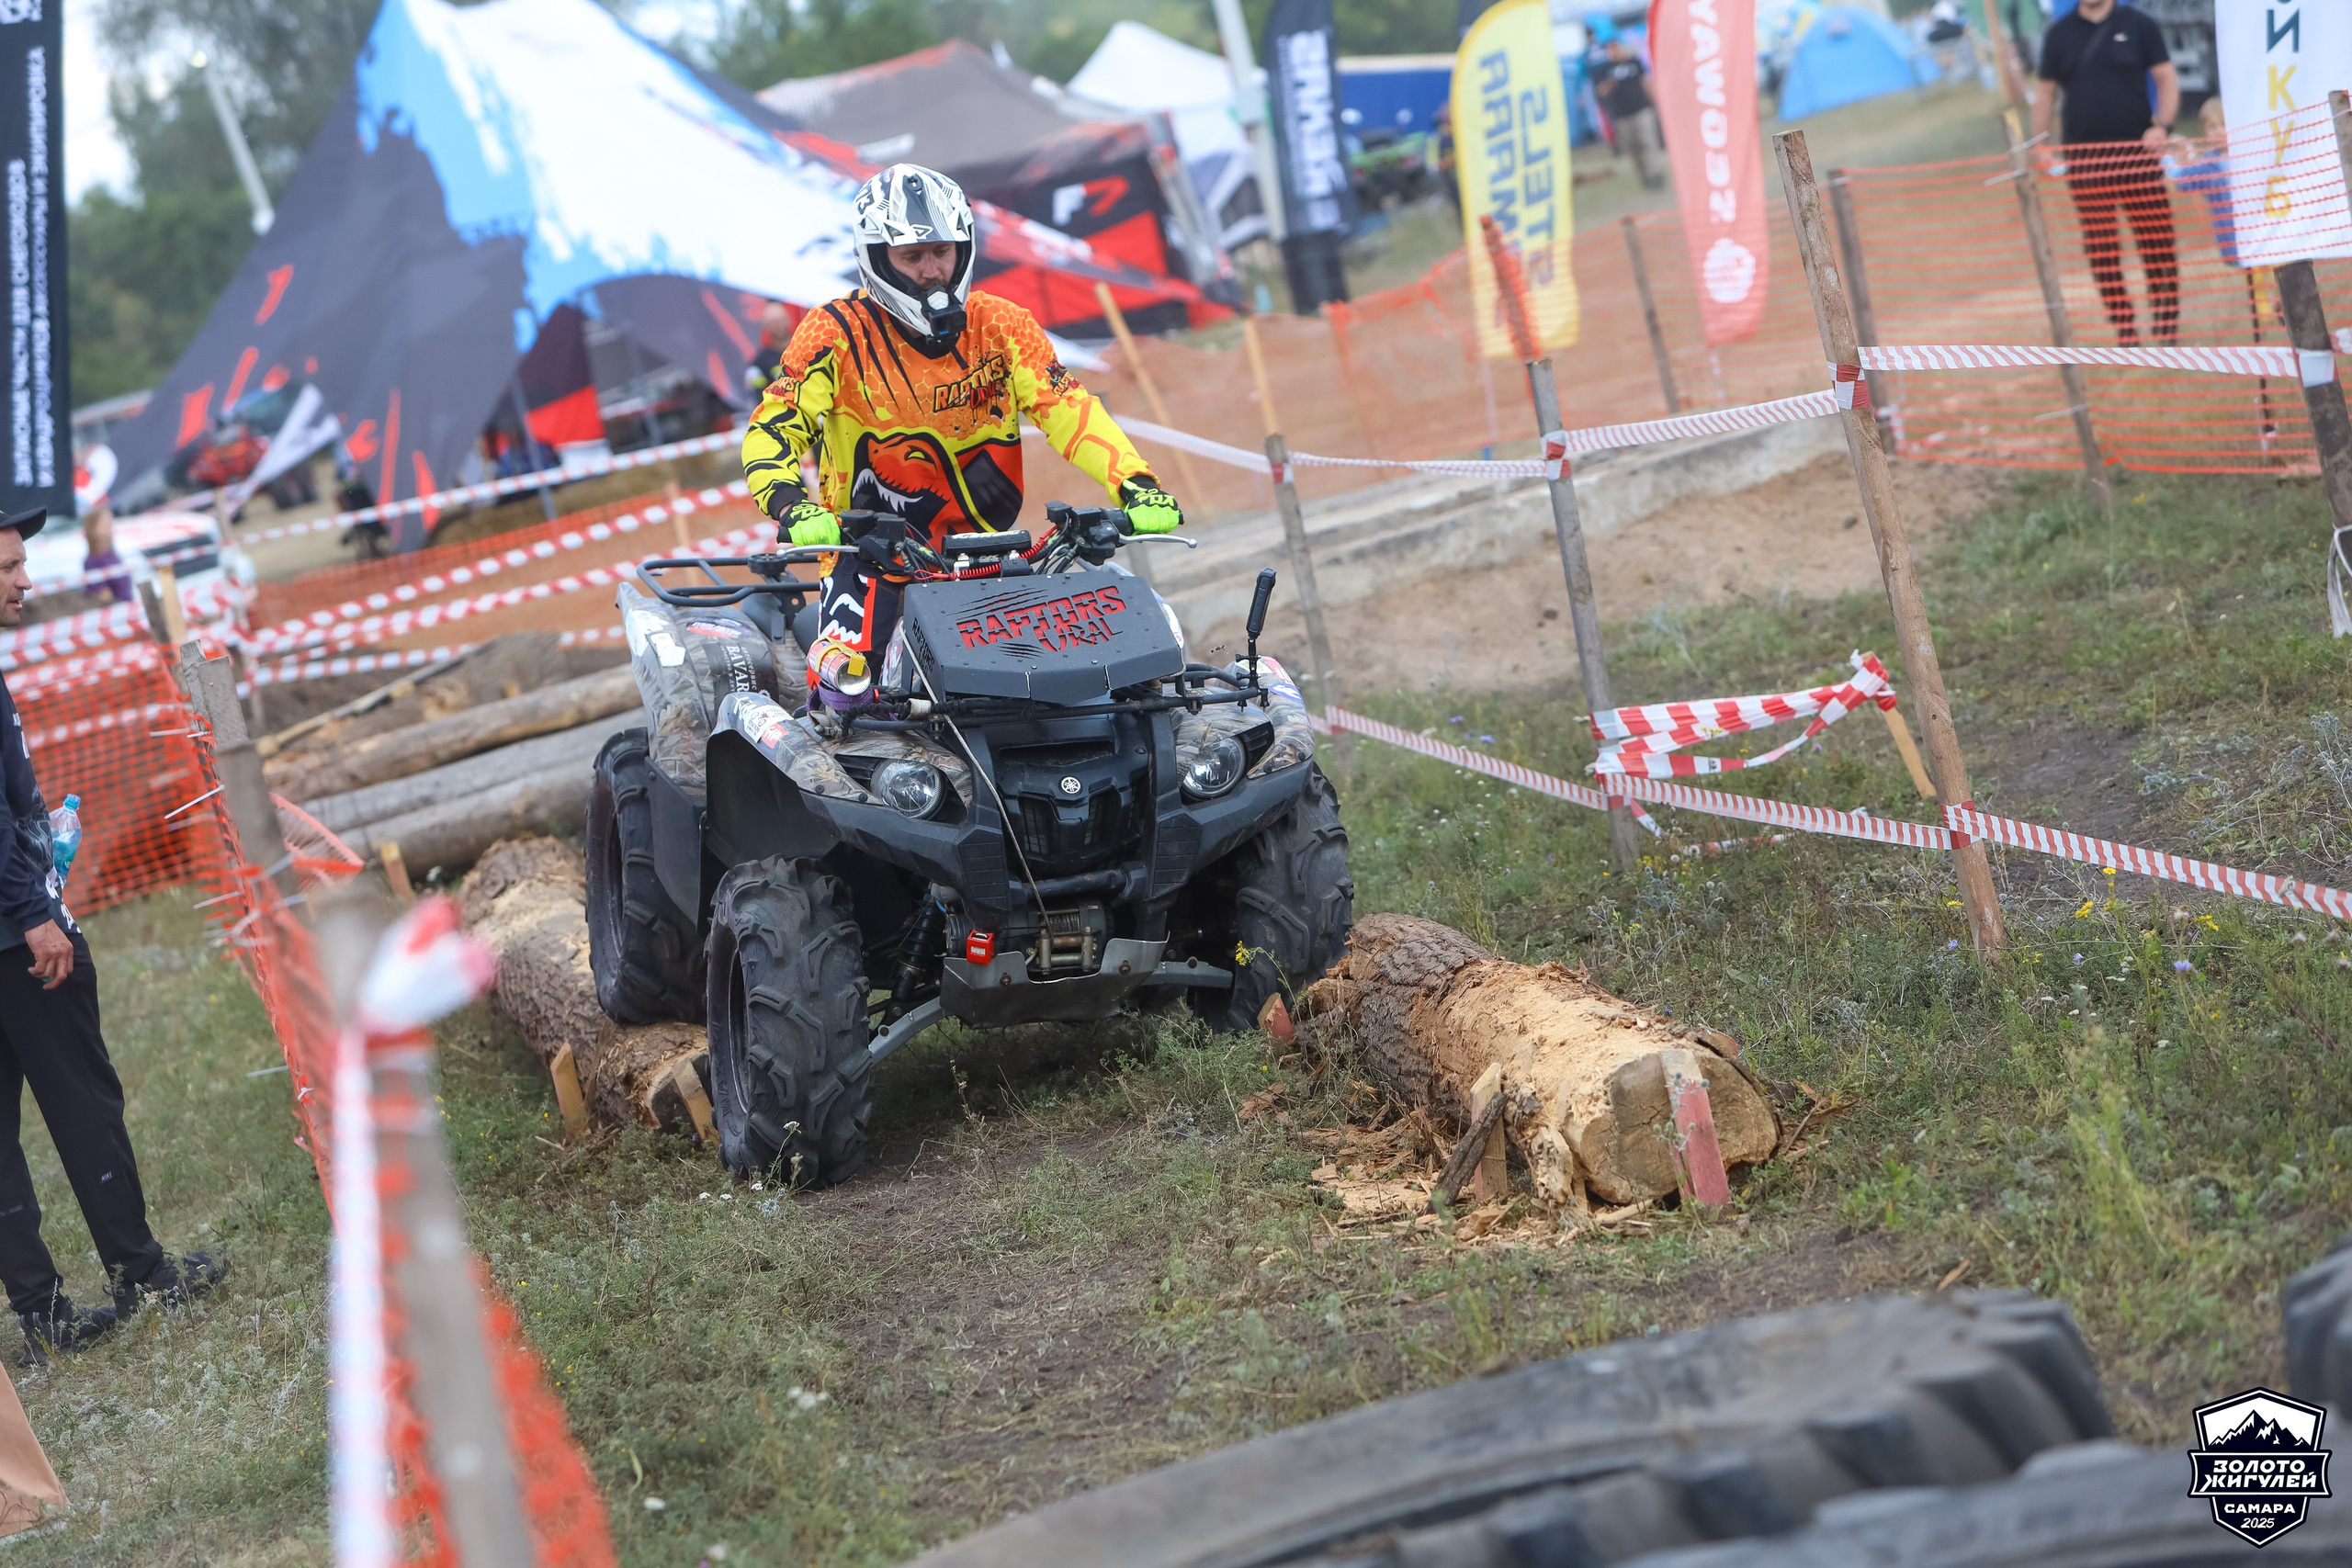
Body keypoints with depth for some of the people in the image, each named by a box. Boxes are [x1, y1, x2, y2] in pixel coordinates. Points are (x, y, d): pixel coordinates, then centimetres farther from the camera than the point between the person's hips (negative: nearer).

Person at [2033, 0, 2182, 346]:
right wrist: (2040, 145, 5)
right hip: (2084, 158, 1)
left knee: (2157, 242, -1)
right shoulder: (2059, 34, 8)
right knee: (2102, 250, 1)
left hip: (2138, 153, -1)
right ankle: (2126, 335, 8)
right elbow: (2046, 90, 14)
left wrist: (2162, 125, -10)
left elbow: (2167, 79, 5)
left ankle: (2168, 331, 9)